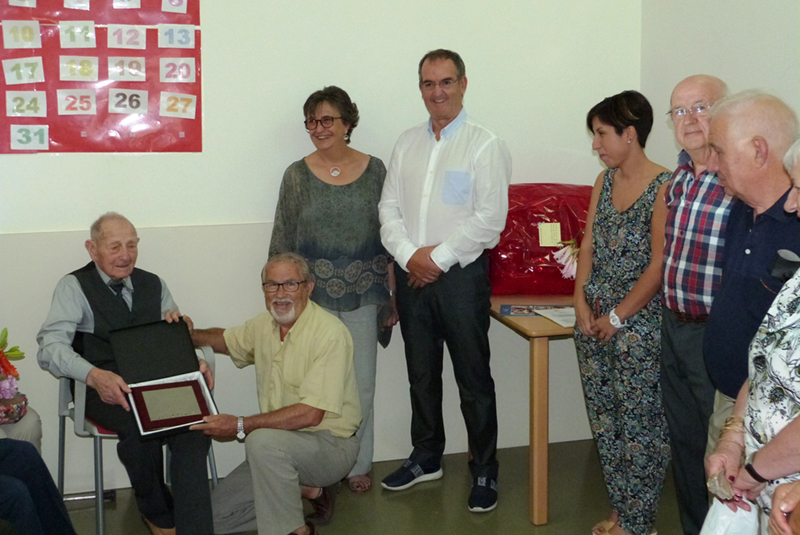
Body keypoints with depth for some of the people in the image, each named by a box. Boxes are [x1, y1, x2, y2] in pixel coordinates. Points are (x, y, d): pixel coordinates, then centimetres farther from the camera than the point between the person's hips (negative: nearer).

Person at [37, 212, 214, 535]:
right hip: (103, 388, -3)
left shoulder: (153, 285, 18)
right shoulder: (75, 287, 3)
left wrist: (196, 363, -7)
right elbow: (50, 346, -10)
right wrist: (94, 375, -29)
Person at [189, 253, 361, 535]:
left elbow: (310, 414, -27)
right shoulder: (264, 325, 4)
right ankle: (307, 491, 11)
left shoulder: (329, 333, -21)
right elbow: (226, 339, 26)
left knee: (263, 440, -36)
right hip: (281, 447, 8)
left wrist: (240, 425, -28)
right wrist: (186, 333, 5)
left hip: (330, 445, -8)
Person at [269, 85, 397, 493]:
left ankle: (358, 464, 25)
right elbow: (282, 243, 4)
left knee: (361, 383, 8)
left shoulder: (373, 170, 4)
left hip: (362, 296, 1)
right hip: (312, 295, -1)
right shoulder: (298, 175, 1)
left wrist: (393, 295, 5)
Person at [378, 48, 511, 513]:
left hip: (461, 273, -5)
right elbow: (389, 208, 8)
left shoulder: (485, 145, -7)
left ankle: (485, 472, 15)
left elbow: (490, 219, -14)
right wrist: (408, 255, -8)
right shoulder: (407, 143, 11)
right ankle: (426, 459, 32)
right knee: (421, 373, 16)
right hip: (412, 275, 5)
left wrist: (437, 257, -14)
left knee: (474, 379, 1)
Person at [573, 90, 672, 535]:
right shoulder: (605, 181, 9)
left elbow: (659, 267, -15)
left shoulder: (664, 187, -13)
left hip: (638, 326, -7)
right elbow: (588, 246, 10)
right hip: (594, 323, 7)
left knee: (640, 425, 2)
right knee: (605, 420, 15)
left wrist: (617, 317, -12)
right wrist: (582, 304, -1)